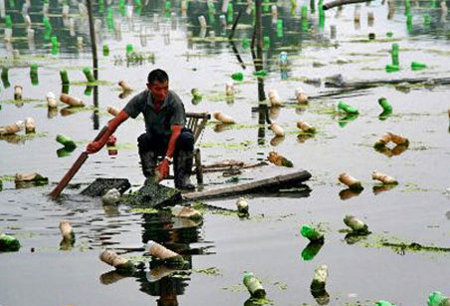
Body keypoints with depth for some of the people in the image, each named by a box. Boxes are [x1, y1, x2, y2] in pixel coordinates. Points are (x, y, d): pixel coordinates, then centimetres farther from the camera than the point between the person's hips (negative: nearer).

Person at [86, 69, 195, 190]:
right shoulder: (141, 99, -15)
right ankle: (152, 177, -27)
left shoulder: (175, 101, -24)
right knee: (143, 140, -32)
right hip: (155, 141, 2)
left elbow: (176, 132, -32)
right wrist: (100, 143, -12)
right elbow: (118, 119, -10)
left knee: (186, 138, -35)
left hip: (173, 140, -2)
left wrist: (166, 159, -44)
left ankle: (182, 179, -26)